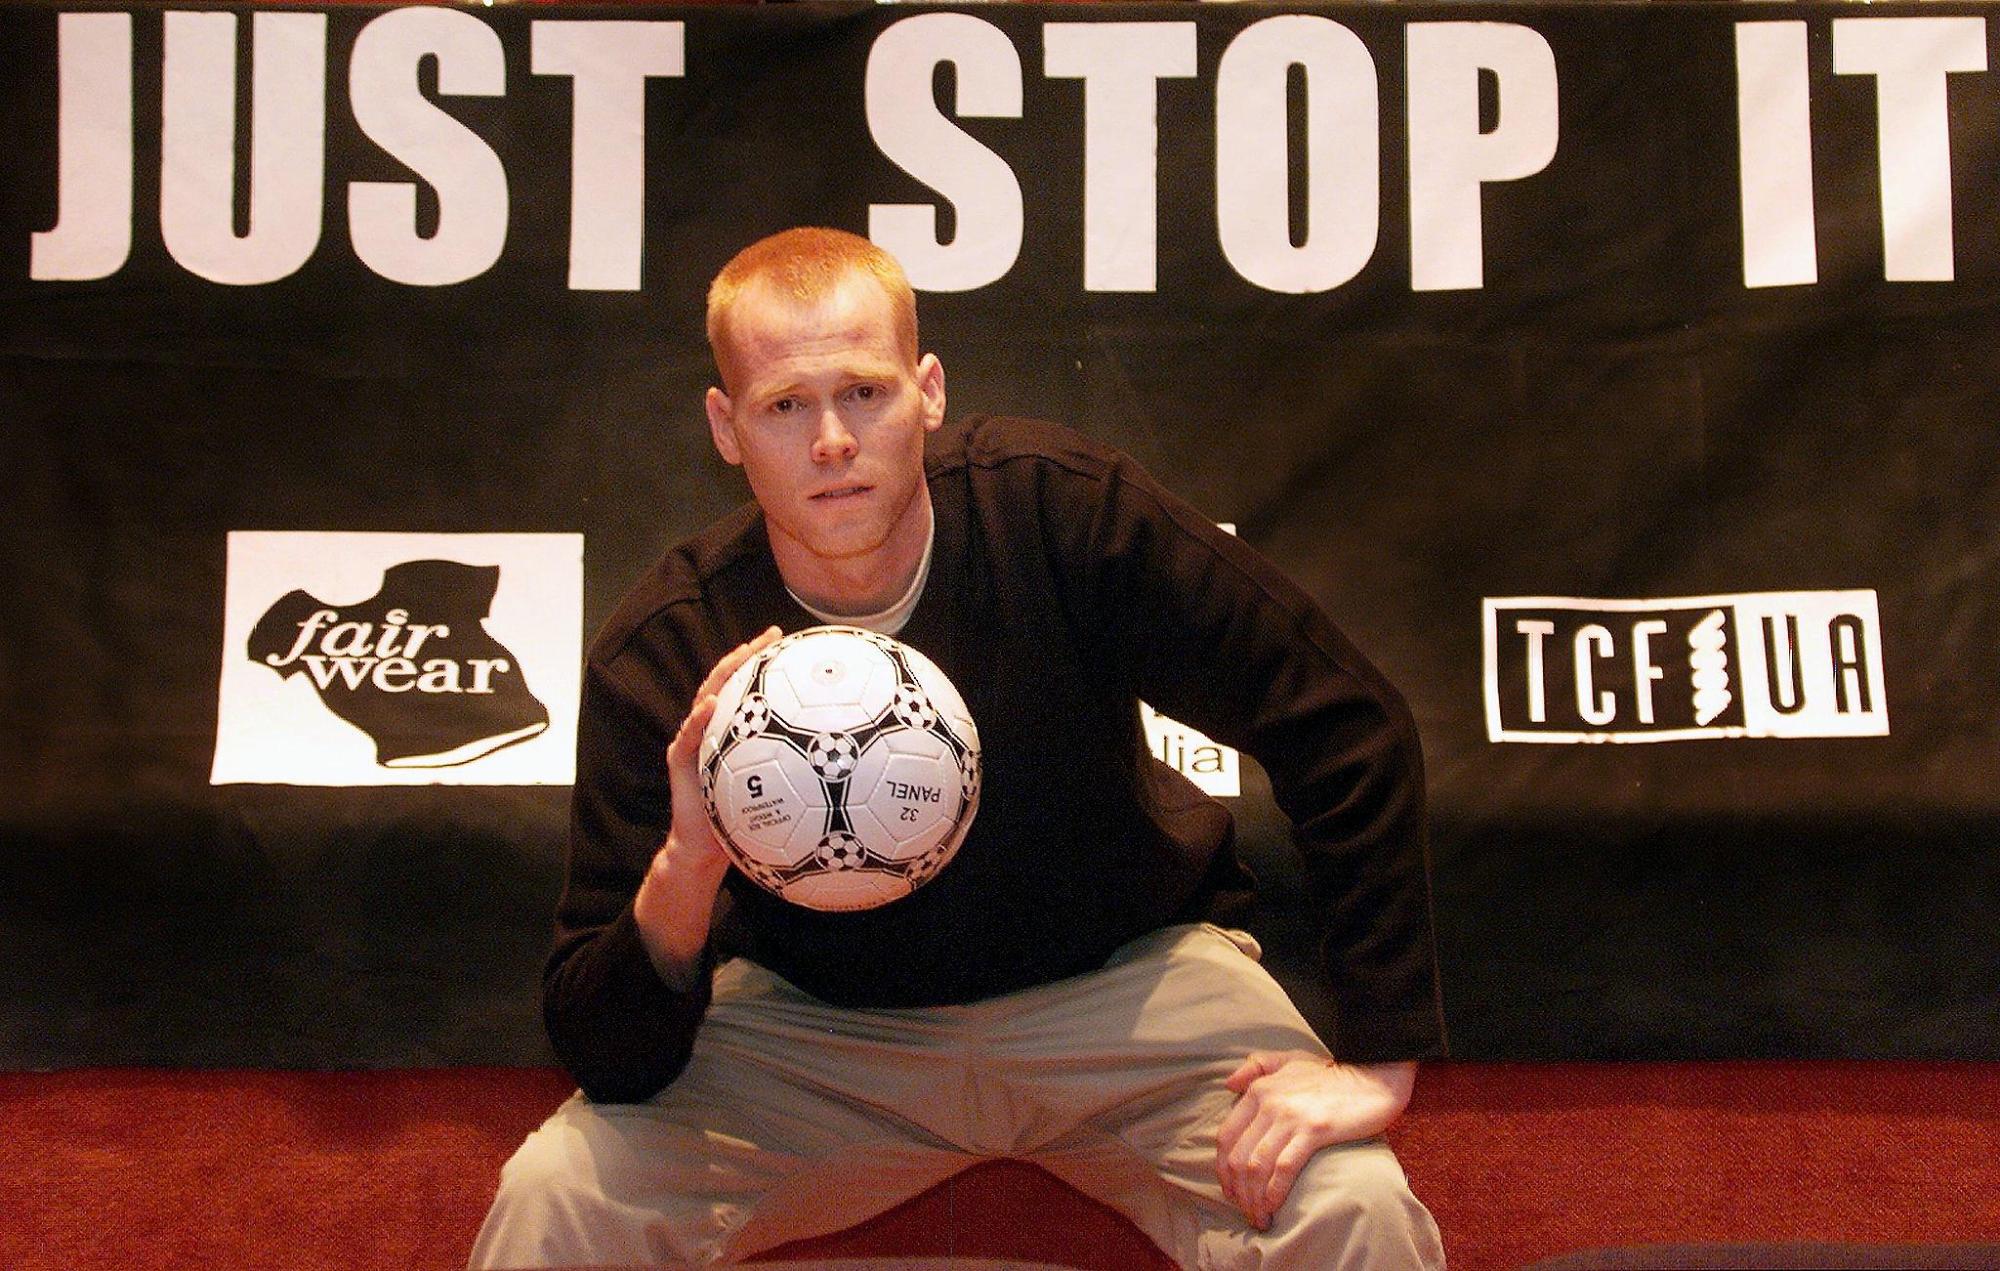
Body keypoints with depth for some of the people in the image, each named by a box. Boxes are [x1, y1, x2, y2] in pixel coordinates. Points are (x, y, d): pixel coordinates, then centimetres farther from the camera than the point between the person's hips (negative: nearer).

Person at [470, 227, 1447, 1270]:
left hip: (1118, 979, 0)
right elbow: (603, 1056, -18)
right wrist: (682, 875, -40)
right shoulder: (657, 658, -20)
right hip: (816, 1018, 1)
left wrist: (1377, 1058, -18)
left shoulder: (1063, 509, -22)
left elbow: (1343, 724, -15)